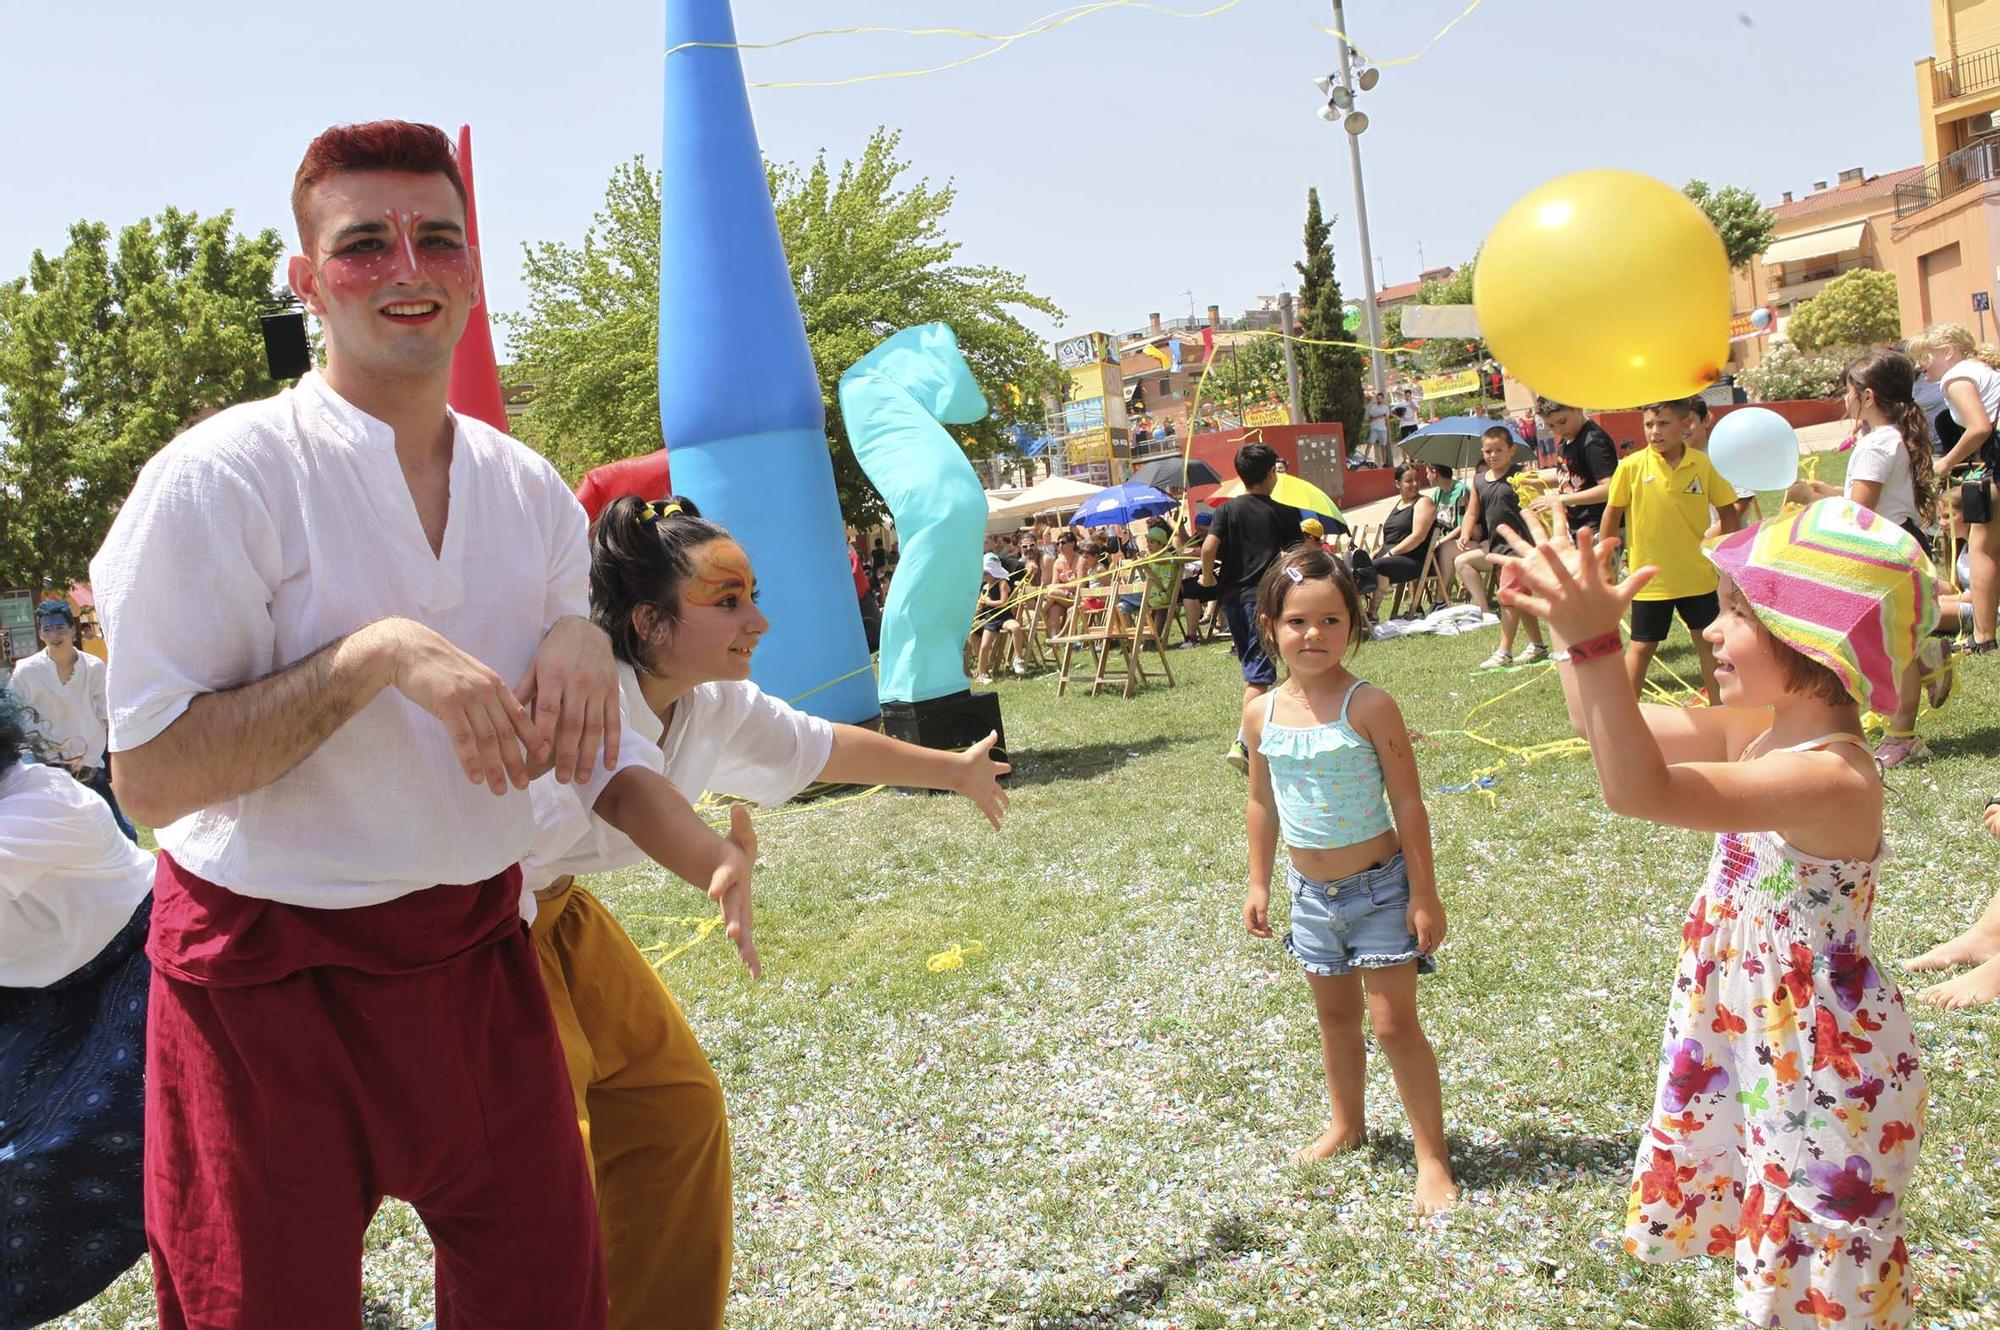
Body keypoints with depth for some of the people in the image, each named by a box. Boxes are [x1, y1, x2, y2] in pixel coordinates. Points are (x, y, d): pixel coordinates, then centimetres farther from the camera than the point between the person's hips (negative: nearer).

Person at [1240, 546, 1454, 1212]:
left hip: (1379, 886, -5)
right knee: (1335, 1014, 20)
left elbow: (1408, 805, -13)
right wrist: (1259, 883, 11)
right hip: (1310, 892, 5)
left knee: (1394, 1023, -2)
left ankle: (1433, 1155, 11)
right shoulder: (1263, 713, -3)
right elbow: (1262, 803, 10)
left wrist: (1424, 894, -13)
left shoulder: (1368, 706, -18)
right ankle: (1346, 1124, 40)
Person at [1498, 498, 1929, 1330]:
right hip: (1751, 1041, 9)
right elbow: (1610, 730, 6)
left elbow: (1641, 790, -42)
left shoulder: (1830, 778, -30)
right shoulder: (1760, 732, -2)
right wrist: (1575, 628, -7)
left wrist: (1595, 642, -50)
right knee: (1771, 1254, 26)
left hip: (1821, 1068, -9)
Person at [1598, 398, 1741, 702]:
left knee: (1709, 642, 10)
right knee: (1641, 647, 7)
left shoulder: (1704, 465, -5)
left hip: (1698, 576, 2)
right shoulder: (1631, 467, -10)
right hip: (1649, 578, -2)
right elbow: (1612, 515, -1)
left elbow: (1727, 509, 6)